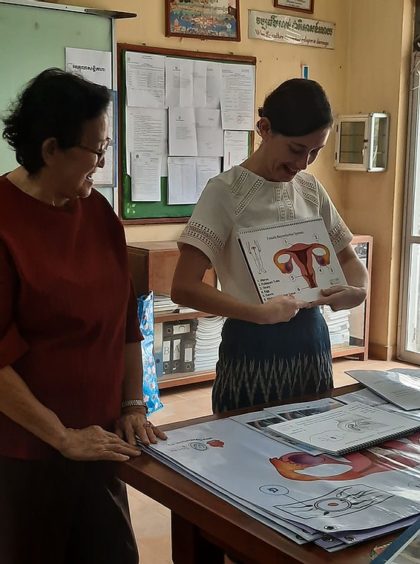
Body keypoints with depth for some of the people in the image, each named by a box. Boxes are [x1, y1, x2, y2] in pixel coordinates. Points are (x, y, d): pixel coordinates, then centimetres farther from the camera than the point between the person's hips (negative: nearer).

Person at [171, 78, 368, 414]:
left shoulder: (311, 189, 6)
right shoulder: (226, 191, -13)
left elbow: (349, 260, 15)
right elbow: (184, 288, -20)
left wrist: (357, 291, -7)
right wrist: (260, 313, -28)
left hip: (312, 342, 6)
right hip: (254, 347, -5)